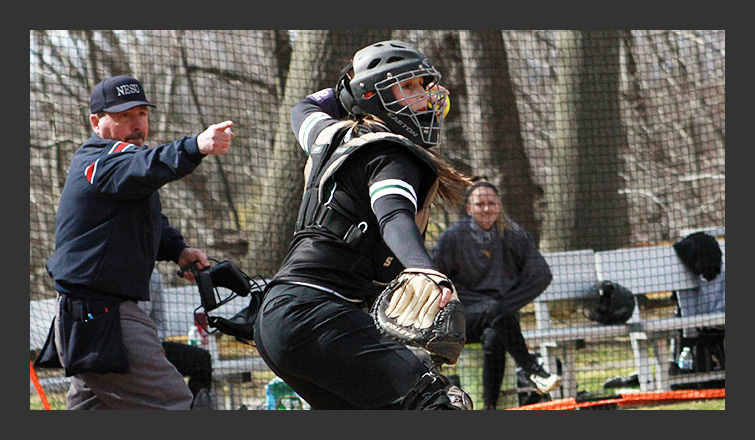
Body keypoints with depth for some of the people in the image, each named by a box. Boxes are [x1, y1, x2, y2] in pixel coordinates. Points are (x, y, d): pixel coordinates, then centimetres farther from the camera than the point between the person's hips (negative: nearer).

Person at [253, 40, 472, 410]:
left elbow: (304, 111, 42)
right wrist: (424, 269, -47)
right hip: (315, 316, -10)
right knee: (439, 402, -23)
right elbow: (394, 216, -29)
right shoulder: (392, 156, -8)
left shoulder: (334, 134, 17)